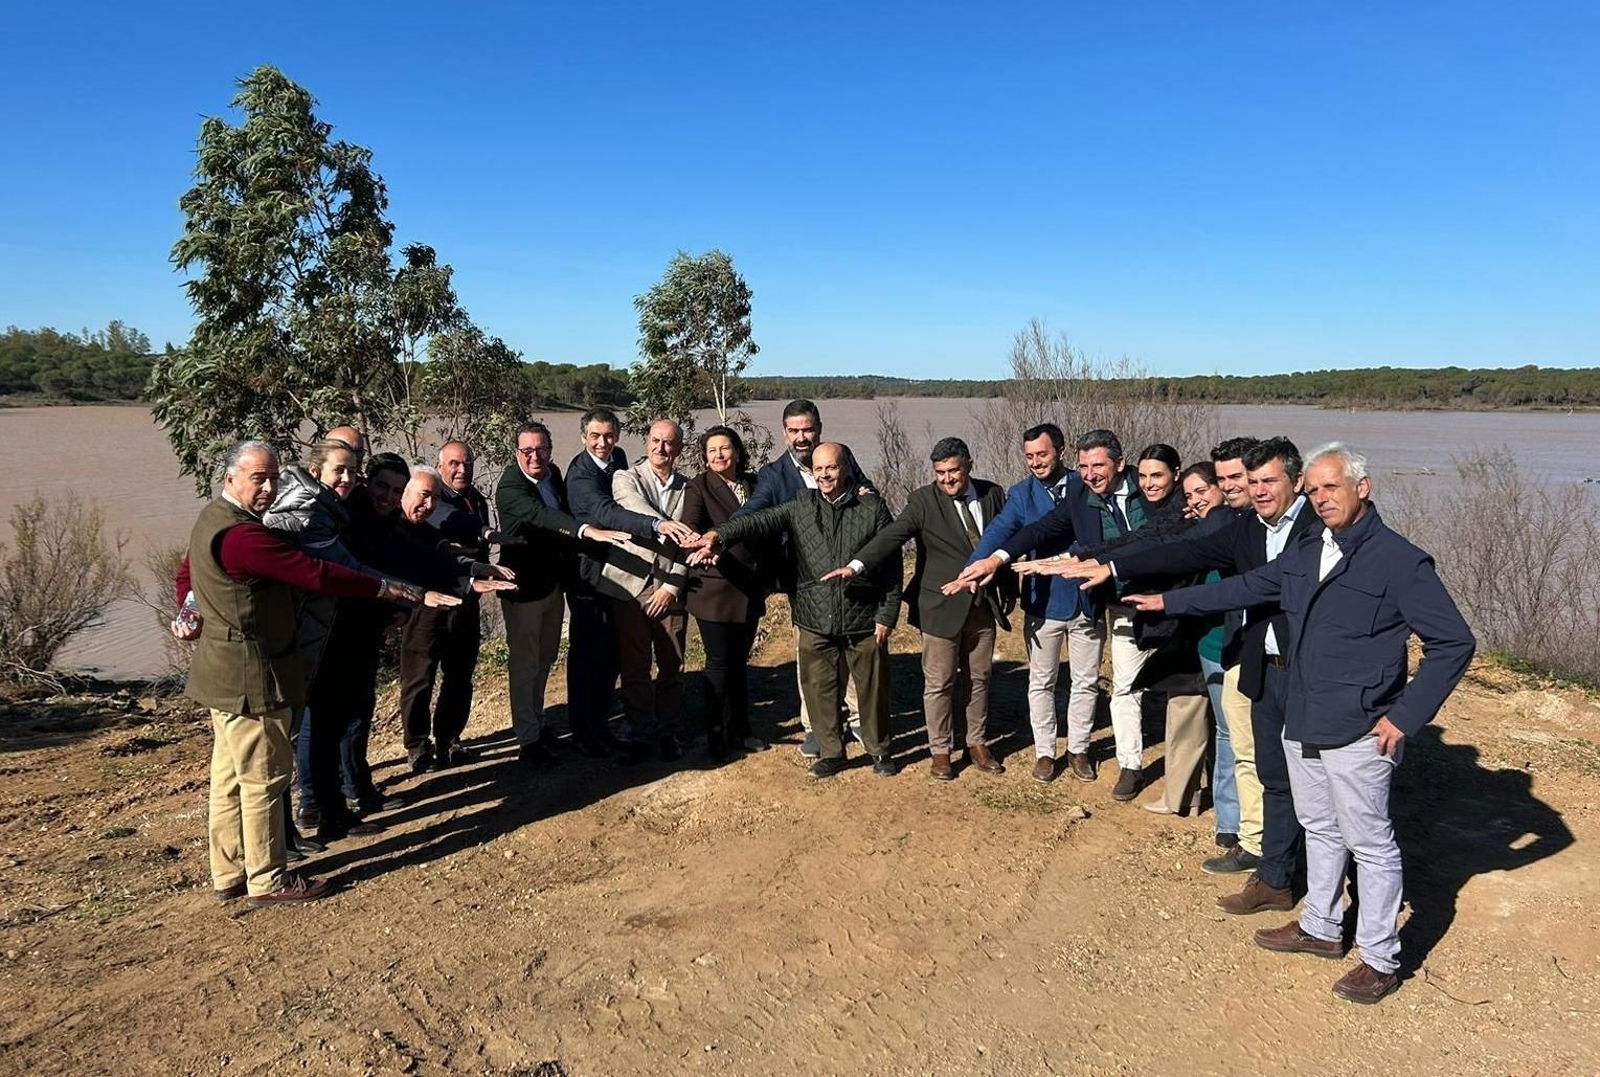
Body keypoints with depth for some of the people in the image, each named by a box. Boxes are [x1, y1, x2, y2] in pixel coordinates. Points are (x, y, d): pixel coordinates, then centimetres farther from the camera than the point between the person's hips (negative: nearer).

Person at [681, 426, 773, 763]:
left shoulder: (754, 483, 9)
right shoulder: (699, 486, -6)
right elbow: (691, 526, -21)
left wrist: (767, 577, 13)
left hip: (750, 590, 5)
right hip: (714, 589, -5)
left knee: (739, 661, 15)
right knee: (720, 663, 0)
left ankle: (740, 731, 28)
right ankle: (716, 738, 14)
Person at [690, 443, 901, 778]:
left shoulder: (872, 507, -3)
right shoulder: (800, 506, 2)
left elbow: (891, 565, -2)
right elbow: (762, 521, -12)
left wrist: (887, 615, -5)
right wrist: (721, 534, -29)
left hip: (863, 619, -2)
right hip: (816, 620, 2)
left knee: (871, 687, 10)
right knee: (820, 689, 9)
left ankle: (879, 750, 28)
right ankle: (830, 752, 26)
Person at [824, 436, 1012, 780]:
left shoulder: (993, 494, 3)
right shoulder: (923, 501, -10)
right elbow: (892, 535, -22)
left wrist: (1009, 590, 14)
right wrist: (856, 565, -36)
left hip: (984, 605, 4)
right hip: (942, 606, -3)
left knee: (978, 679, 15)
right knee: (939, 683, 4)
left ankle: (977, 744, 32)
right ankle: (940, 751, 20)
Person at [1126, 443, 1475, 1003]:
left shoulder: (1400, 561, -14)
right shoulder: (1304, 550, 6)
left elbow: (1454, 642, -13)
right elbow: (1244, 587, 16)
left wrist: (1405, 716, -15)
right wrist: (1169, 601, 18)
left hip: (1356, 736, -7)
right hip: (1300, 726, 7)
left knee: (1369, 844, 5)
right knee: (1320, 830, 20)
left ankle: (1381, 960, 21)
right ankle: (1321, 928, 37)